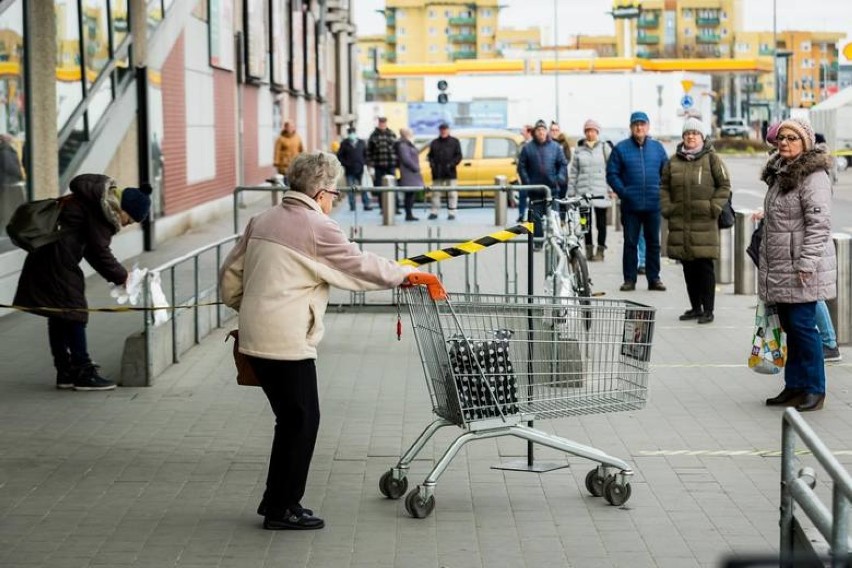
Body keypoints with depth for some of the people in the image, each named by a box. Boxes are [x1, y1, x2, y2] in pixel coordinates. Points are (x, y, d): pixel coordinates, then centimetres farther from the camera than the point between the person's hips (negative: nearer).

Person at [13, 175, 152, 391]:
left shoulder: (104, 205, 13)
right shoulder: (101, 208, -16)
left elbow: (92, 248, 17)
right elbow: (99, 250, -15)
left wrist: (116, 275, 11)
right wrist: (121, 276, -3)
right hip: (58, 260, -10)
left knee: (58, 315, 12)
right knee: (73, 312, -6)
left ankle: (65, 372, 18)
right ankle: (84, 373, -2)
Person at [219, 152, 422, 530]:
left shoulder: (262, 221, 14)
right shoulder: (318, 227, -10)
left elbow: (230, 275, 17)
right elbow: (359, 265, -4)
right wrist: (406, 275, 8)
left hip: (255, 338, 9)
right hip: (287, 342, -8)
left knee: (290, 418, 18)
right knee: (301, 420, 2)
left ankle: (277, 500, 24)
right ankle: (282, 509, 7)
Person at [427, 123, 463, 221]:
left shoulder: (454, 141, 5)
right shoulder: (434, 143, 13)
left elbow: (458, 156, 1)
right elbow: (430, 155, 16)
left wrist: (452, 164, -13)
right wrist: (431, 162, -4)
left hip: (450, 172, -2)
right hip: (437, 173, 2)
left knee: (452, 194, -1)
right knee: (435, 193, 4)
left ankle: (451, 213, 3)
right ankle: (434, 212, 9)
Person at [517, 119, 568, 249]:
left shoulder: (555, 147, 5)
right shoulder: (527, 148, 2)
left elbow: (563, 164, 7)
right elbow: (521, 167, 4)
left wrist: (559, 178, -7)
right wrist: (527, 182, -7)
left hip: (552, 188, 0)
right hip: (534, 189, 0)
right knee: (536, 217, 2)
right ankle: (537, 242, 8)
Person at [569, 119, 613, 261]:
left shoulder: (605, 147, 3)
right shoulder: (579, 150, 10)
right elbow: (573, 173, 12)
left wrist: (611, 188, -6)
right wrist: (571, 192, 7)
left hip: (600, 191, -2)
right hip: (583, 191, 2)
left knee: (601, 223, 2)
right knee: (586, 222, 4)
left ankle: (600, 250, 8)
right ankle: (589, 250, 10)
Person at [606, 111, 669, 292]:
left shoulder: (657, 147, 8)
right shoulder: (621, 148, 0)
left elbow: (666, 173, 11)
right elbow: (612, 174, -1)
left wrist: (661, 191, -1)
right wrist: (623, 192, -11)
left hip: (653, 204, 2)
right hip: (630, 206, -2)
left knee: (653, 242, 8)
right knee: (630, 243, 2)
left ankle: (654, 278, 15)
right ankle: (629, 279, 8)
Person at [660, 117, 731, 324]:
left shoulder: (711, 158, 1)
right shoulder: (674, 161, 12)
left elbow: (724, 185, 2)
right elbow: (664, 187, 17)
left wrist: (714, 208, -7)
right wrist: (666, 208, 4)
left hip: (704, 222, -4)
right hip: (680, 222, 4)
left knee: (704, 266, -5)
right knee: (688, 268, 9)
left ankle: (708, 309, 0)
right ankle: (695, 307, 18)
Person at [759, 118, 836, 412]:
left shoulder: (813, 176, -13)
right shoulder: (779, 173, 17)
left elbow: (819, 223, -18)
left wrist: (807, 263, -21)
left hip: (801, 269, -9)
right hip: (779, 271, 9)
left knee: (802, 325, -7)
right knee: (790, 327, 12)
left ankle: (814, 390, 3)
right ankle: (794, 386, 19)